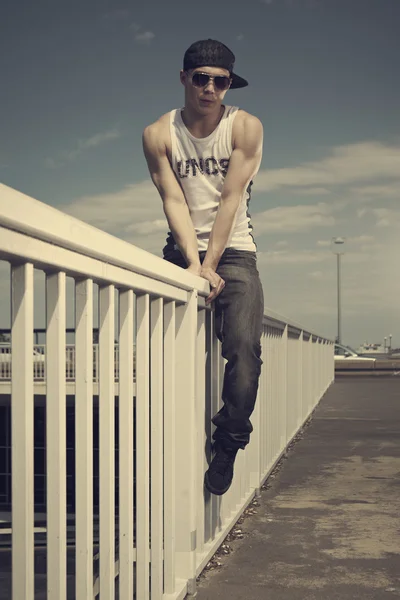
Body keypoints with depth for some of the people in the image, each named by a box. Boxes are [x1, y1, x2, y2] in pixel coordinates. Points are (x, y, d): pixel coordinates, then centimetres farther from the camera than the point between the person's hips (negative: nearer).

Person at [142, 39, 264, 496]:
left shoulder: (245, 127, -5)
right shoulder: (159, 134, -1)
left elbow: (230, 198, -11)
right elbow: (174, 201, -7)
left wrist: (210, 265, -16)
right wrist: (194, 264, -18)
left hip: (233, 251, -2)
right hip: (183, 250, 2)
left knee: (243, 346, -17)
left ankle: (227, 445, -4)